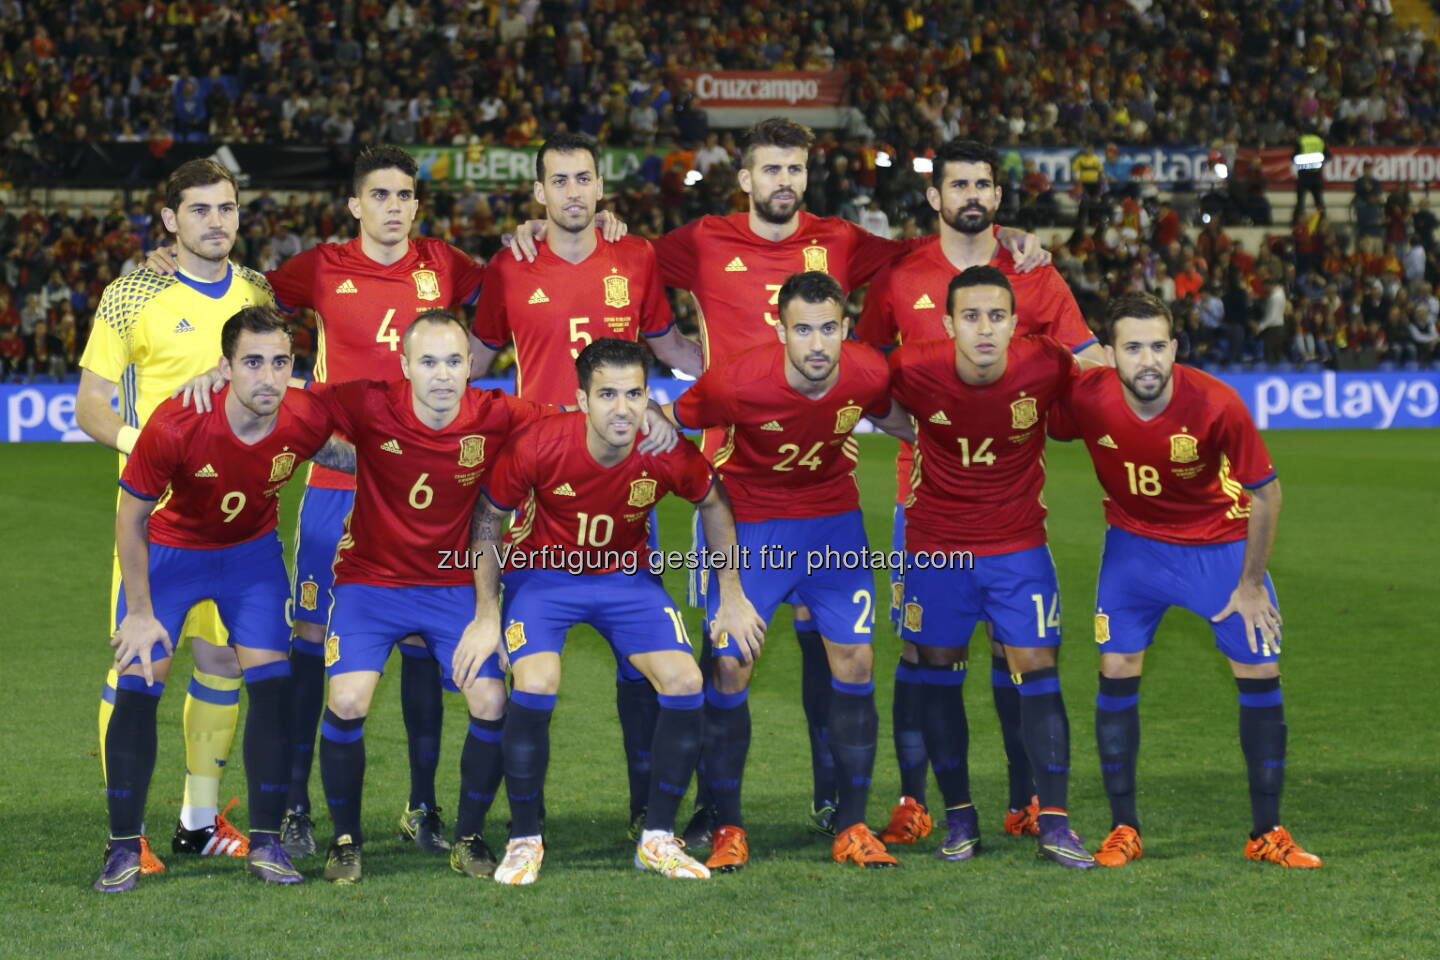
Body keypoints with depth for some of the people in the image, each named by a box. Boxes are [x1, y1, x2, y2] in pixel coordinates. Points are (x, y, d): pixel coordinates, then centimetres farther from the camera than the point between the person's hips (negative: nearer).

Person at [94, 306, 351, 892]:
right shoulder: (175, 426, -33)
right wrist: (140, 614, -14)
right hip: (169, 552, -2)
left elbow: (331, 454, 5)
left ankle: (265, 842, 3)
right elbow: (131, 517, -17)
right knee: (137, 686, -9)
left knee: (272, 684, -8)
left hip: (252, 553, 2)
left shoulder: (305, 419, -25)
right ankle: (124, 848, 2)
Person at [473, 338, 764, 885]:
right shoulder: (538, 446, -28)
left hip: (626, 574, 3)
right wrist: (486, 615, -11)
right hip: (543, 573, -2)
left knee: (686, 683, -13)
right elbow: (489, 517, -12)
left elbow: (714, 504, 0)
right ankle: (524, 841, -5)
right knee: (534, 686, -25)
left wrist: (732, 599, 3)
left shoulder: (669, 454, -22)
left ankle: (657, 839, 3)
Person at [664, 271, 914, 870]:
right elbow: (671, 421, -8)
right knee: (729, 667, -6)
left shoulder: (868, 375, -17)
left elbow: (898, 419, 8)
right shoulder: (736, 383, -27)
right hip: (752, 526, -3)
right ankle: (727, 828, 8)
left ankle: (852, 827, 10)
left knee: (854, 663, -1)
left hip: (835, 522, 3)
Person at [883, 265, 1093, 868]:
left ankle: (1053, 822, 1)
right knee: (938, 677, 6)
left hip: (1019, 545, 0)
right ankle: (958, 816, 20)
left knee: (1038, 672, -6)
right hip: (935, 545, 0)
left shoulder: (1047, 368, -17)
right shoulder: (913, 371, -18)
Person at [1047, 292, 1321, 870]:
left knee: (1261, 675, -3)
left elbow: (1264, 492, -16)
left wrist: (1251, 584, -10)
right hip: (1133, 545, 1)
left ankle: (1268, 834, 9)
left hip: (1219, 546, -1)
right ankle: (1123, 831, 9)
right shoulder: (1085, 398, -24)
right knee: (1116, 673, -5)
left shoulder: (1217, 405, -29)